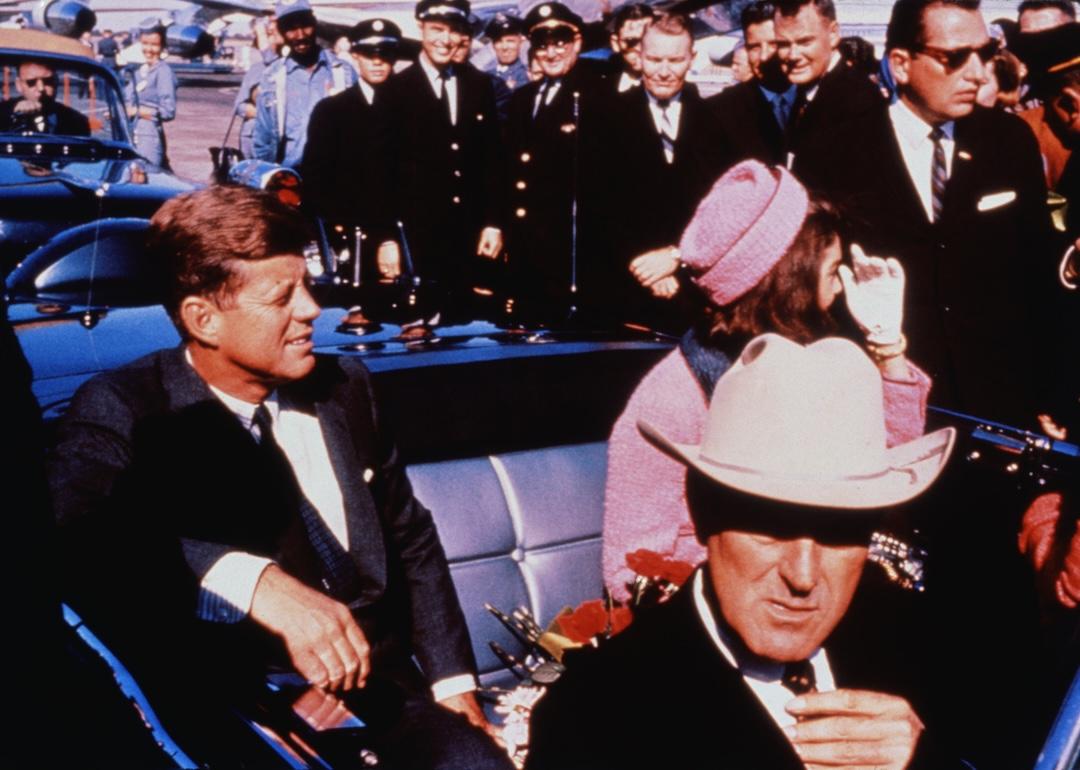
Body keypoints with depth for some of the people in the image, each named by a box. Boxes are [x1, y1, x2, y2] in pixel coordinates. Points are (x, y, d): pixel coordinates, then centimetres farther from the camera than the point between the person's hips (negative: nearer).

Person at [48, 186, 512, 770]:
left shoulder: (345, 388, 10)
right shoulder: (123, 409, -4)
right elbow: (74, 529, -25)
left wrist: (452, 679, 9)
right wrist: (254, 581, -37)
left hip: (380, 687, 4)